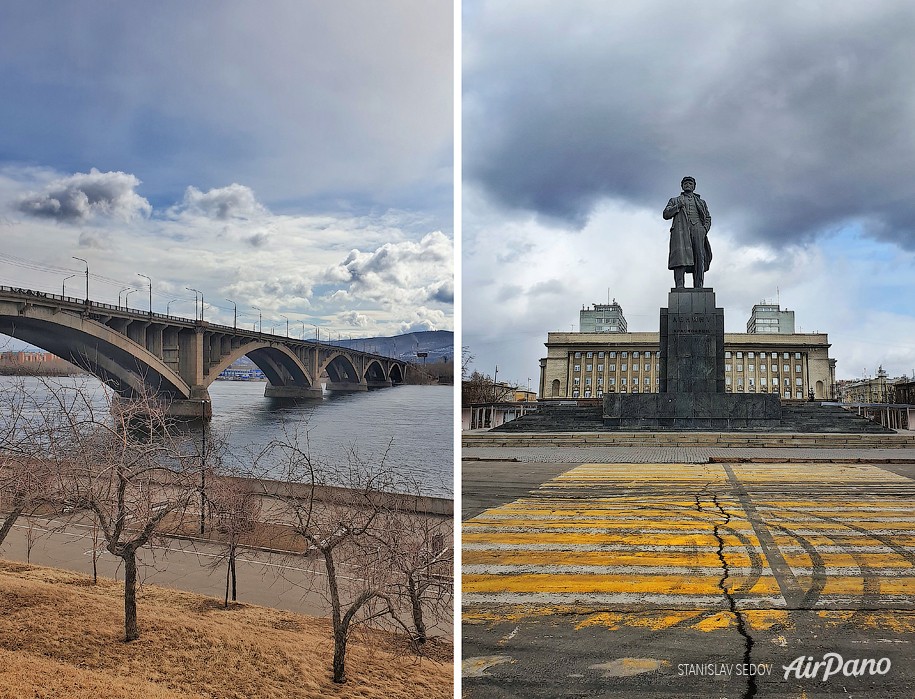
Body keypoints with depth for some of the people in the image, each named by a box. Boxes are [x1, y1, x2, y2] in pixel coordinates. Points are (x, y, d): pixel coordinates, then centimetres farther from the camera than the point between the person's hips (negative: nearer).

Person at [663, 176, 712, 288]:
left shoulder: (701, 202, 32)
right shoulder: (674, 201, 28)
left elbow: (708, 218, 22)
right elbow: (666, 214, 14)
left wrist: (704, 230, 2)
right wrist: (678, 206, -1)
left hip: (697, 229, 2)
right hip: (681, 229, -2)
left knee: (699, 258, -13)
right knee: (680, 256, -20)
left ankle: (698, 287, -18)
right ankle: (679, 287, -27)